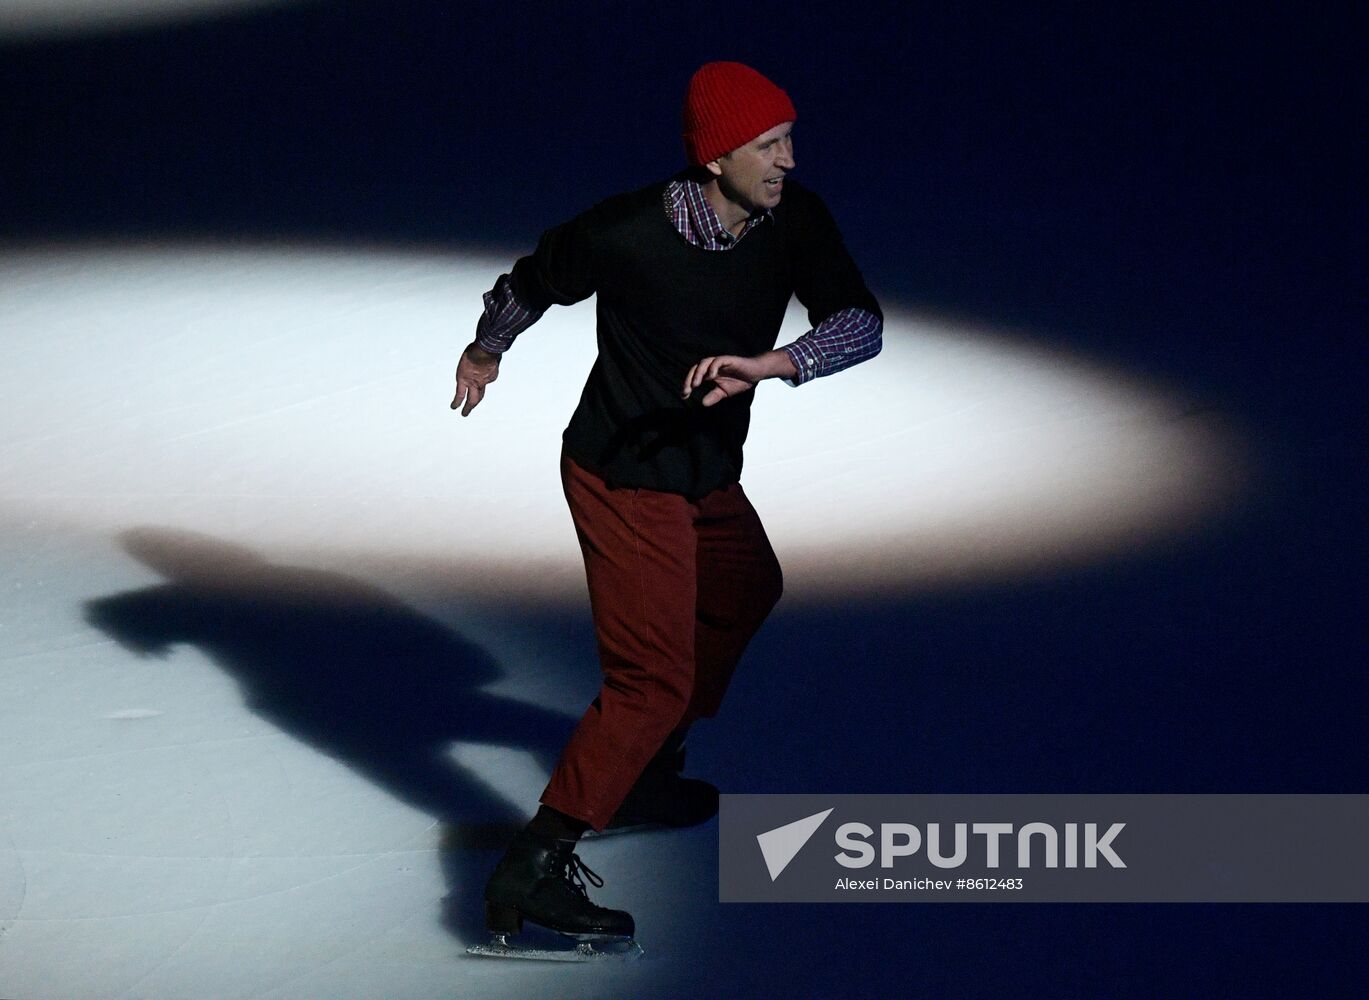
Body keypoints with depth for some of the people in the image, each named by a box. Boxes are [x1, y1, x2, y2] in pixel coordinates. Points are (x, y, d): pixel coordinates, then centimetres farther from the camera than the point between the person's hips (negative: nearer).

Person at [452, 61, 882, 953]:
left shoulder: (796, 220, -11)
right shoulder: (623, 235, -25)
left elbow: (861, 322, -20)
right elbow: (531, 282, -6)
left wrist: (768, 363, -39)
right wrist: (485, 350, 14)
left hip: (710, 477, 8)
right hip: (623, 479, -8)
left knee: (746, 594, 29)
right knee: (655, 677, -13)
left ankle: (641, 775, 46)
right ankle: (531, 875, -12)